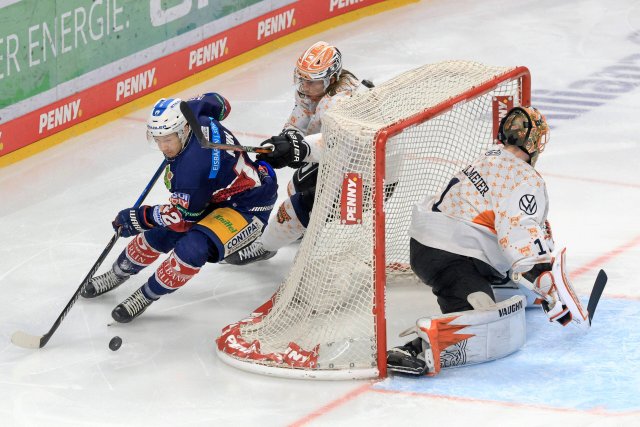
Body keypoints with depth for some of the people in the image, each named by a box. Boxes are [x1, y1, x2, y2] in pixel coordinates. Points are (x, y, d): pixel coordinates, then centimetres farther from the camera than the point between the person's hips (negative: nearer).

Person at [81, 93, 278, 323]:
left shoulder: (193, 164, -38)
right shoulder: (193, 113, -16)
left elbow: (182, 216, -25)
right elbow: (218, 103, 9)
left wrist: (138, 217, -15)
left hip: (247, 207, -10)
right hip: (213, 194, 10)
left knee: (192, 249, -29)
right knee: (158, 233, 13)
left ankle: (146, 296, -7)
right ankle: (118, 274, 37)